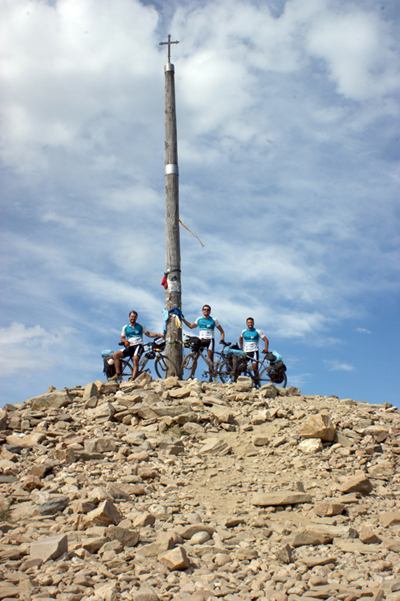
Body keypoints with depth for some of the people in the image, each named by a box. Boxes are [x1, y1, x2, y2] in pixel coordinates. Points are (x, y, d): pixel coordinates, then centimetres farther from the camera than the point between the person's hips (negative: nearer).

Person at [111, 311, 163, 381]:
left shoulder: (140, 326, 13)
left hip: (138, 345, -4)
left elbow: (148, 334, 15)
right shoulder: (125, 327, 17)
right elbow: (122, 338, 16)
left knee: (135, 360, -30)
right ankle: (118, 375, -17)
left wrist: (158, 335, -1)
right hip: (129, 347, 4)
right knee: (115, 355, -14)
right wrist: (125, 341, -7)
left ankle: (133, 379, -38)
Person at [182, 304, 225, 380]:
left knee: (210, 359, -5)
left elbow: (221, 331, 10)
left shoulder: (214, 320, 6)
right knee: (194, 357, -10)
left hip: (210, 340, -2)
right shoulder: (199, 319, 13)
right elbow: (191, 326, 28)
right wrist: (183, 319, 24)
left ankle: (211, 377, -1)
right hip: (200, 340, 2)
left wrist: (222, 339, -5)